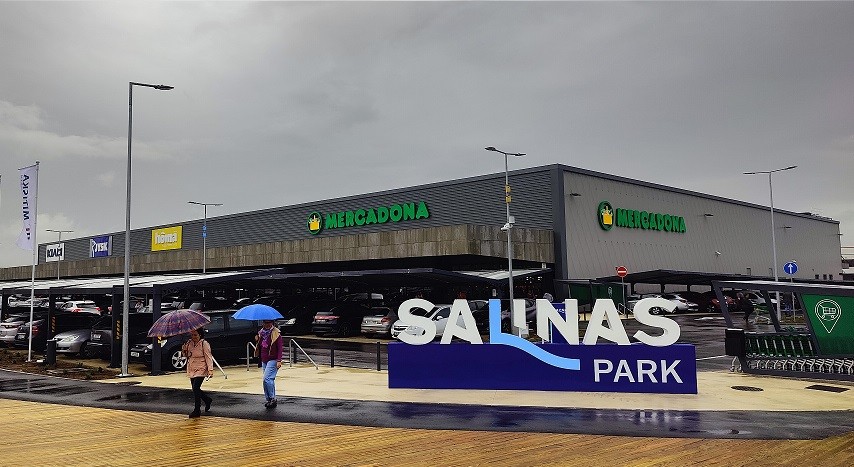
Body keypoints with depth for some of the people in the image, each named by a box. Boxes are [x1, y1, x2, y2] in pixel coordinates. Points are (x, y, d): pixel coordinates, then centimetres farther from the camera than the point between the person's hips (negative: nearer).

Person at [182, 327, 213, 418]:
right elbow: (187, 356, 17)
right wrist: (184, 351, -6)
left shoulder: (204, 344, -11)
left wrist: (210, 370, -21)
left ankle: (197, 410, -5)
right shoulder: (189, 343, 7)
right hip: (191, 370, 7)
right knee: (195, 389, 13)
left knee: (196, 388, -14)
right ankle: (208, 400, 38)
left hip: (200, 370, -7)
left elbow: (208, 357, -13)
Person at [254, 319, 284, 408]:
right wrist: (257, 340, 2)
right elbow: (260, 346, 22)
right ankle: (270, 400, 15)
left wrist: (279, 360, -18)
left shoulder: (276, 333, -8)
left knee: (267, 379, -17)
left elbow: (280, 347, -11)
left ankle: (272, 398, -8)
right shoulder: (262, 333, 13)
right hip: (264, 360, 7)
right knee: (269, 380, 10)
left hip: (273, 360, -7)